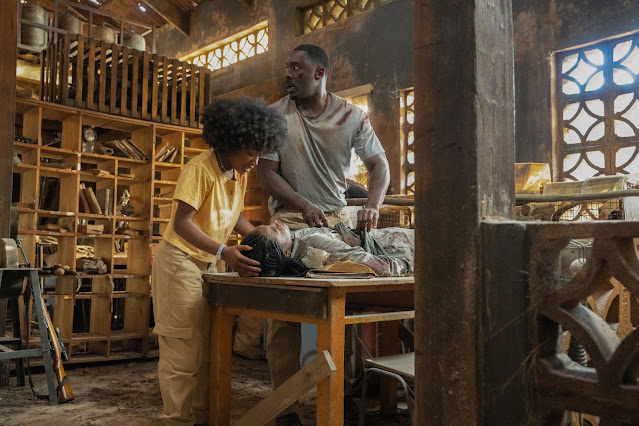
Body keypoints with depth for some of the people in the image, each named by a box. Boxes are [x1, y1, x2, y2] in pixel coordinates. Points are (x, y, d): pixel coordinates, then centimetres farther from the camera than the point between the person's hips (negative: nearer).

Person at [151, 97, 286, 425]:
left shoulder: (240, 174, 4)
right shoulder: (200, 168, -20)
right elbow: (182, 223, -25)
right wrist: (224, 252, -34)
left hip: (207, 263, 8)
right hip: (180, 260, -8)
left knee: (206, 346, 12)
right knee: (184, 347, -3)